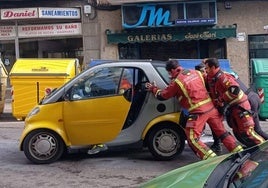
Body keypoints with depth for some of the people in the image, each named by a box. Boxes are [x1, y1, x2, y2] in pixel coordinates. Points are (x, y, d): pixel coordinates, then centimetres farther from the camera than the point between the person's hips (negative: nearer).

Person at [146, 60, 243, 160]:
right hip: (211, 107, 7)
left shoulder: (177, 82, -7)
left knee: (192, 139, 0)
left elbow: (161, 96, 4)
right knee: (222, 132, 17)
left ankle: (211, 158, -13)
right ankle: (239, 152, 19)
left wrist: (153, 88, 22)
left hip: (198, 112, -7)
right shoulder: (196, 72, 9)